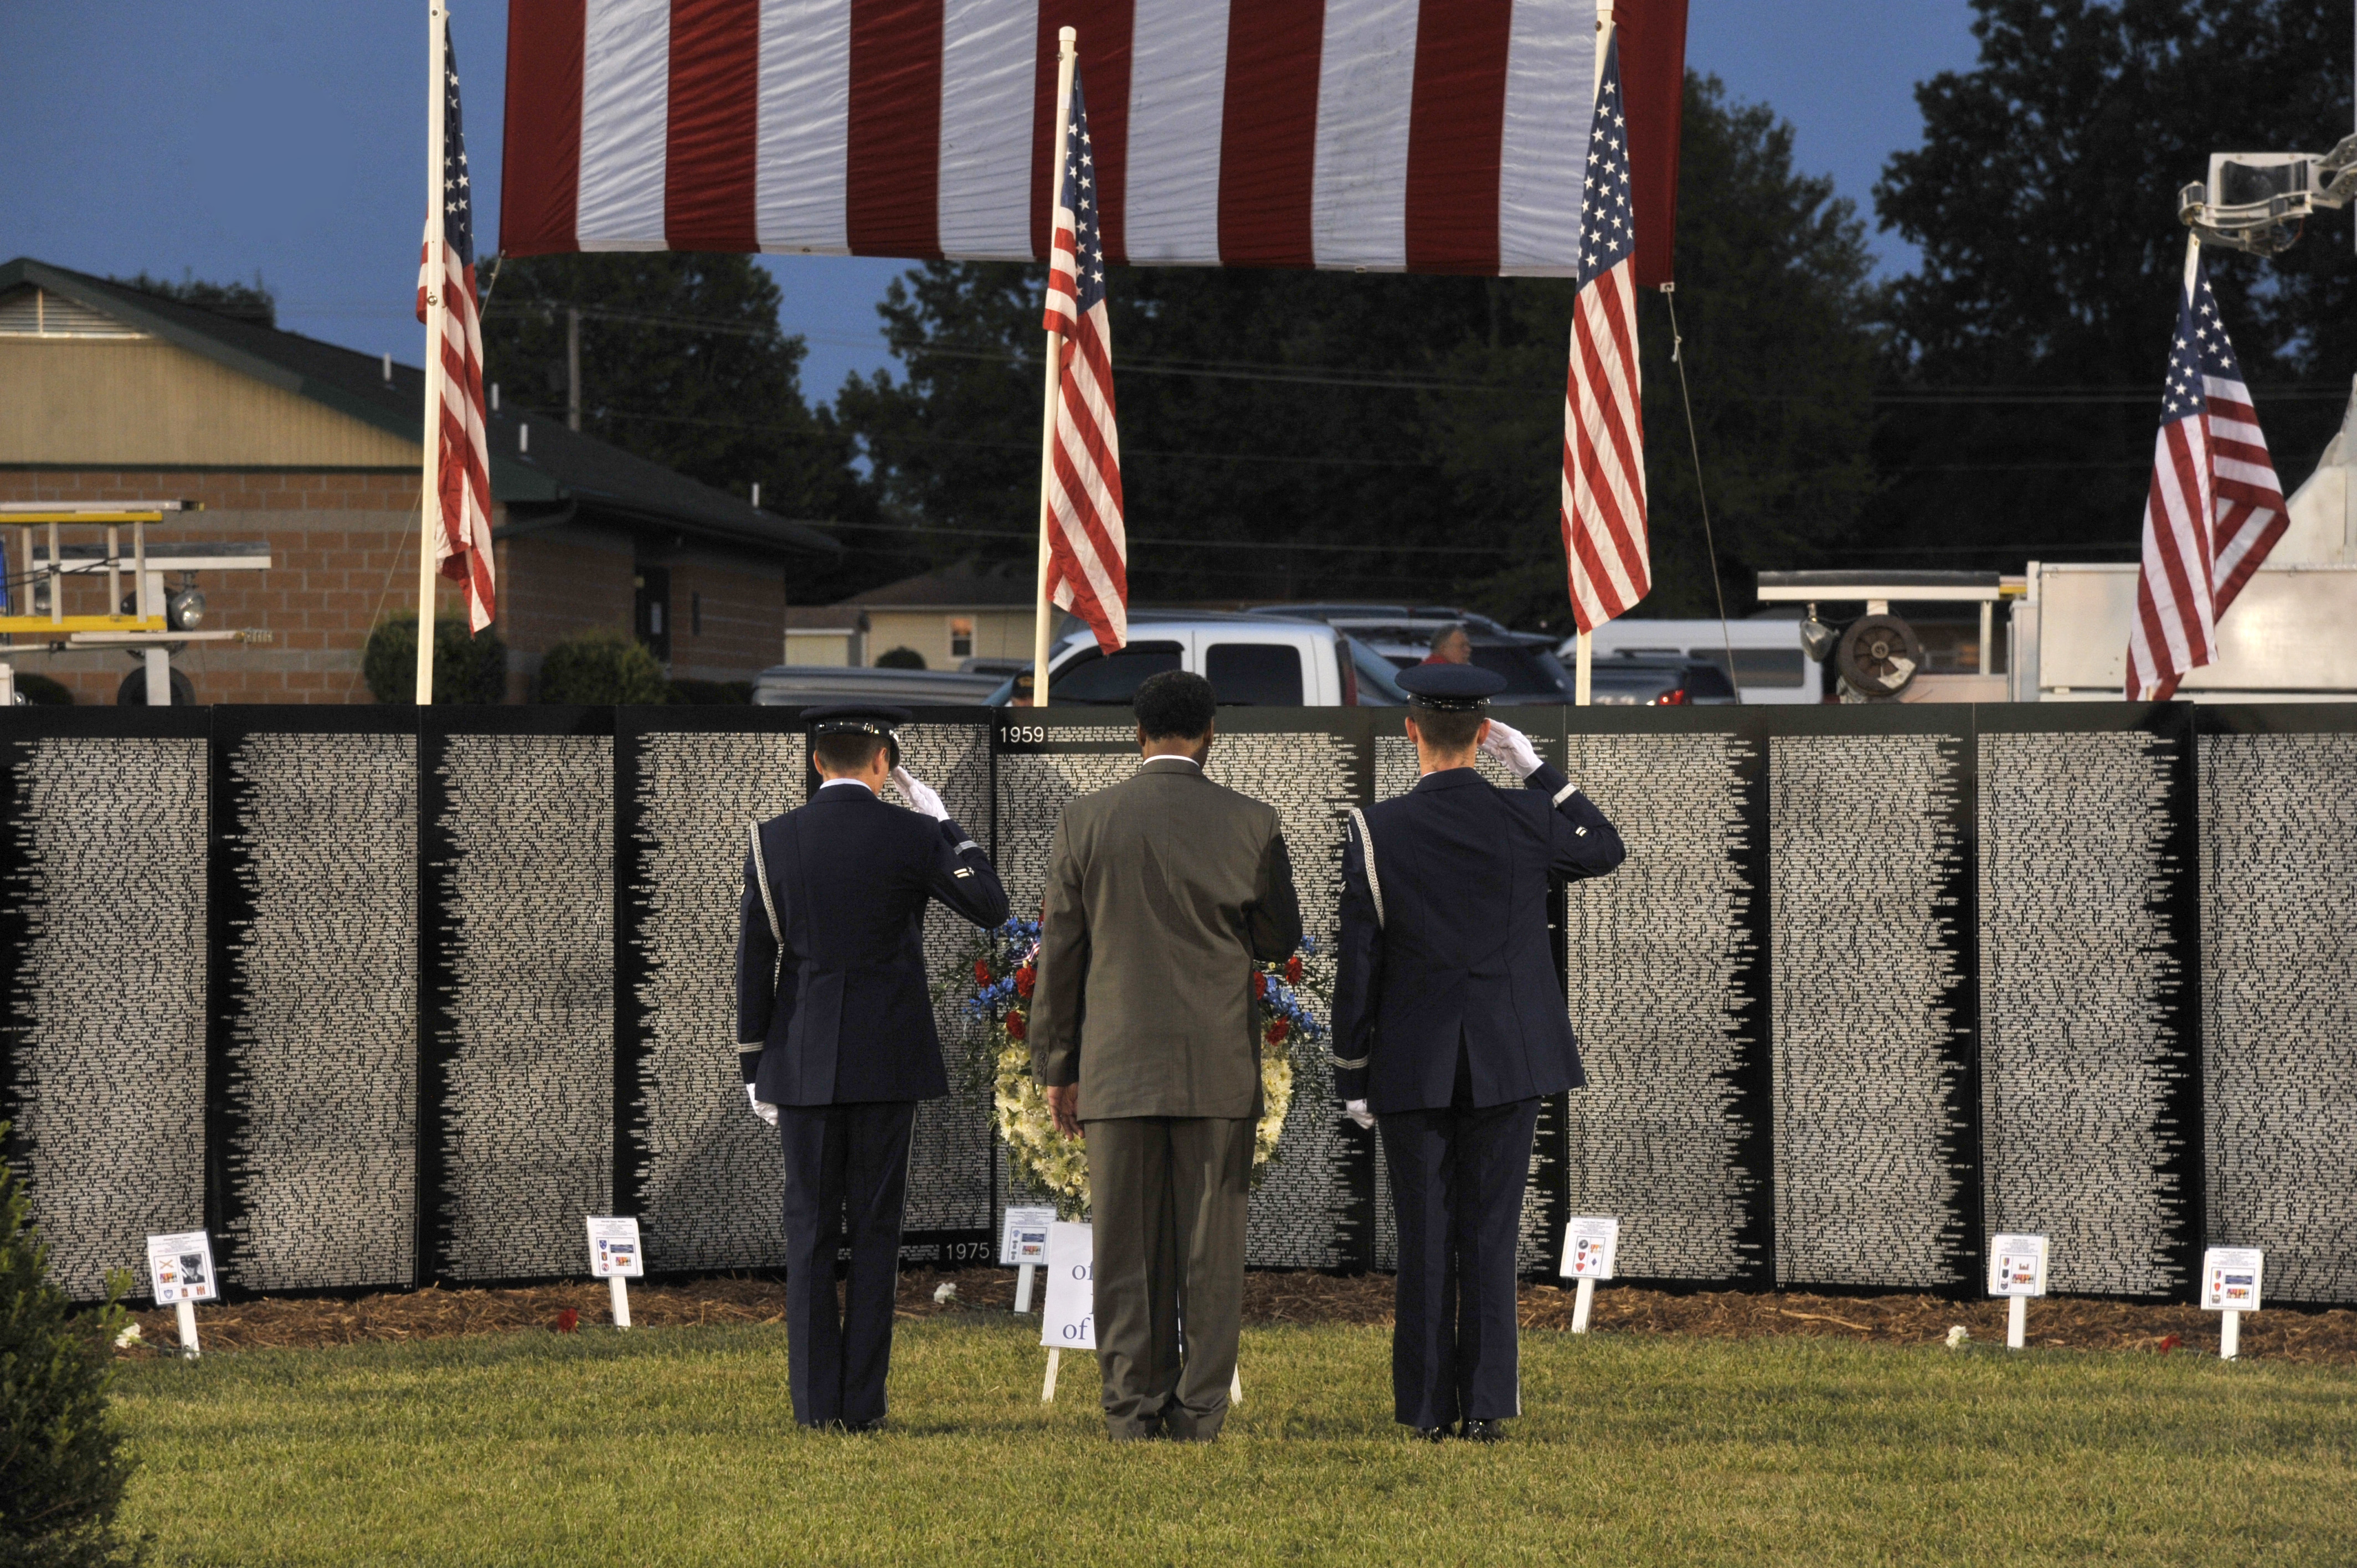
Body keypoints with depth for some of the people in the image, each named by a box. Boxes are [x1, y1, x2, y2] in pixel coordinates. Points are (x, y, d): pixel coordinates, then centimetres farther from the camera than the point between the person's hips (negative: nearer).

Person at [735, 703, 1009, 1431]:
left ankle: (816, 1402, 0)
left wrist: (755, 1071, 6)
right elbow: (990, 907, 5)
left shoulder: (772, 840, -1)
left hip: (804, 1058, 1)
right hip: (888, 1061, -1)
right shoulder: (911, 835, -7)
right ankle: (862, 1400, -1)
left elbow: (754, 962, 0)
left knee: (811, 1230, 4)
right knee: (876, 1228, 3)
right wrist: (944, 822, 11)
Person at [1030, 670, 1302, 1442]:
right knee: (1209, 1254, 4)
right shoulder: (1251, 825, -5)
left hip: (1117, 1070, 1)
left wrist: (1056, 1067, 7)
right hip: (1218, 1072, -1)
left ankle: (1132, 1416, 4)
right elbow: (1279, 941, 6)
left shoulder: (1086, 820, -2)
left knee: (1126, 1254, 5)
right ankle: (1198, 1418, 2)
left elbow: (1060, 952, 0)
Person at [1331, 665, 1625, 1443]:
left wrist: (1352, 1079, 2)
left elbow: (1359, 965, -7)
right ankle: (1486, 1405, 0)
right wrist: (1536, 768, 15)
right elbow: (1605, 852, 18)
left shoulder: (1377, 831, -9)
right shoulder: (1528, 817, -5)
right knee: (1491, 1234, 4)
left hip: (1412, 1067, -1)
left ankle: (1430, 1407, 7)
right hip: (1509, 1059, 1)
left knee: (1424, 1239, 6)